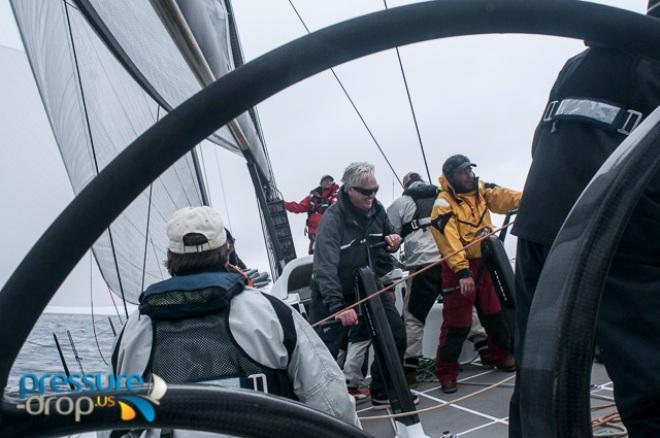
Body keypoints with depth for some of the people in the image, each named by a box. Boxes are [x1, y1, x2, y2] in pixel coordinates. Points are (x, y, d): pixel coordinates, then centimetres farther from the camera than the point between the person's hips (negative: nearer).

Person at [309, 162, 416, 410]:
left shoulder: (376, 209, -4)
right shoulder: (332, 220, -25)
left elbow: (388, 233, 17)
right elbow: (325, 267, -35)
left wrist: (392, 241, -9)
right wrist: (337, 306, -47)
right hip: (333, 296, -6)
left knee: (396, 335, 4)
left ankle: (382, 393, 20)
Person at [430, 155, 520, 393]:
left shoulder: (481, 190, 4)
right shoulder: (443, 205, -16)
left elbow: (503, 197, -11)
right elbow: (449, 242, -25)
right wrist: (463, 272, -33)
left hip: (485, 262, 6)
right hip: (458, 267, -6)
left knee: (495, 313, 18)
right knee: (457, 322, -3)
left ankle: (503, 356, 38)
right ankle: (446, 371, 9)